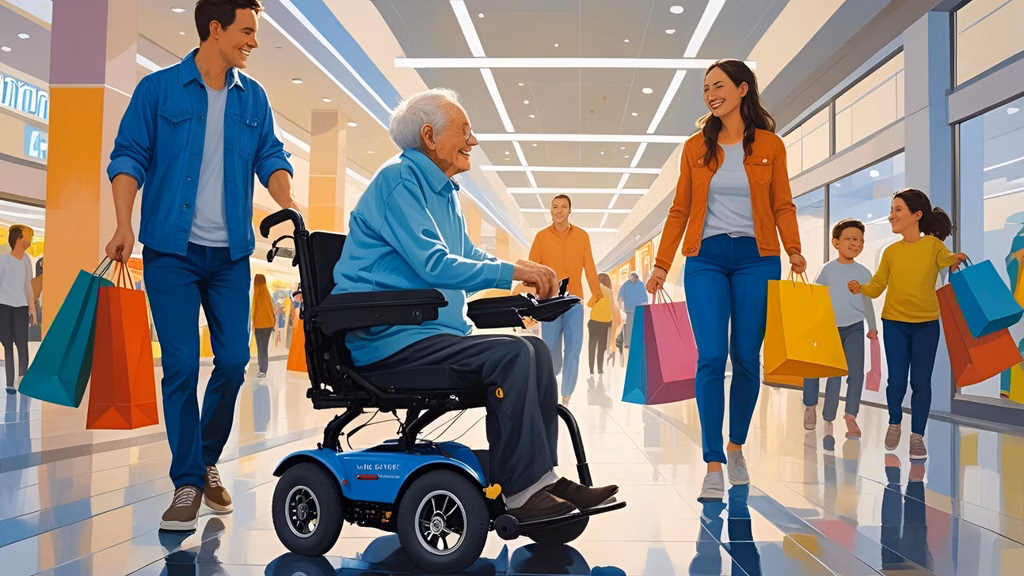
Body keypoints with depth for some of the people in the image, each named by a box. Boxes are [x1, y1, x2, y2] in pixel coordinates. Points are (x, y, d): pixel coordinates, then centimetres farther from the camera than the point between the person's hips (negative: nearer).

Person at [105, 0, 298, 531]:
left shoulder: (253, 98, 10)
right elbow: (129, 157, -3)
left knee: (233, 362, 2)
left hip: (231, 253, 4)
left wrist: (289, 209, -12)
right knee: (181, 366, -5)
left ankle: (206, 460, 25)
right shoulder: (158, 89, 0)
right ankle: (187, 483, 5)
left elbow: (270, 158, 7)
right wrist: (125, 225, -15)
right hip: (171, 250, -3)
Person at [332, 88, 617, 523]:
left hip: (428, 332, 10)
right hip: (389, 339, -10)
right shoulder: (399, 181, -10)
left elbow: (468, 256, 24)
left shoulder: (444, 191, 21)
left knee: (536, 349, -1)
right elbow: (433, 265, -20)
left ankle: (544, 477, -3)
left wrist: (527, 275, 7)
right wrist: (512, 271, -19)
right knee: (511, 355, -24)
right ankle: (519, 491, -19)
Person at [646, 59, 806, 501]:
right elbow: (679, 210, 9)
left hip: (756, 258, 0)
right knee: (711, 357, -10)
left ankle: (736, 447, 24)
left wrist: (794, 251, -10)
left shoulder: (770, 145, 6)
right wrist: (662, 264, 3)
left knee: (746, 358, 4)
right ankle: (714, 465, -7)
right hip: (706, 257, 0)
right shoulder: (695, 147, 9)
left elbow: (783, 205, 5)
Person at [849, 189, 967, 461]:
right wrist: (860, 288, -21)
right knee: (896, 380, 3)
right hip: (894, 323, 1)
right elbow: (877, 286, -1)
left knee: (921, 382, 4)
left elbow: (950, 262, -18)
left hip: (927, 324, -1)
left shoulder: (933, 244, -4)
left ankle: (917, 436, 16)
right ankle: (894, 424, 28)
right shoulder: (891, 251, 1)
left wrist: (957, 260, -40)